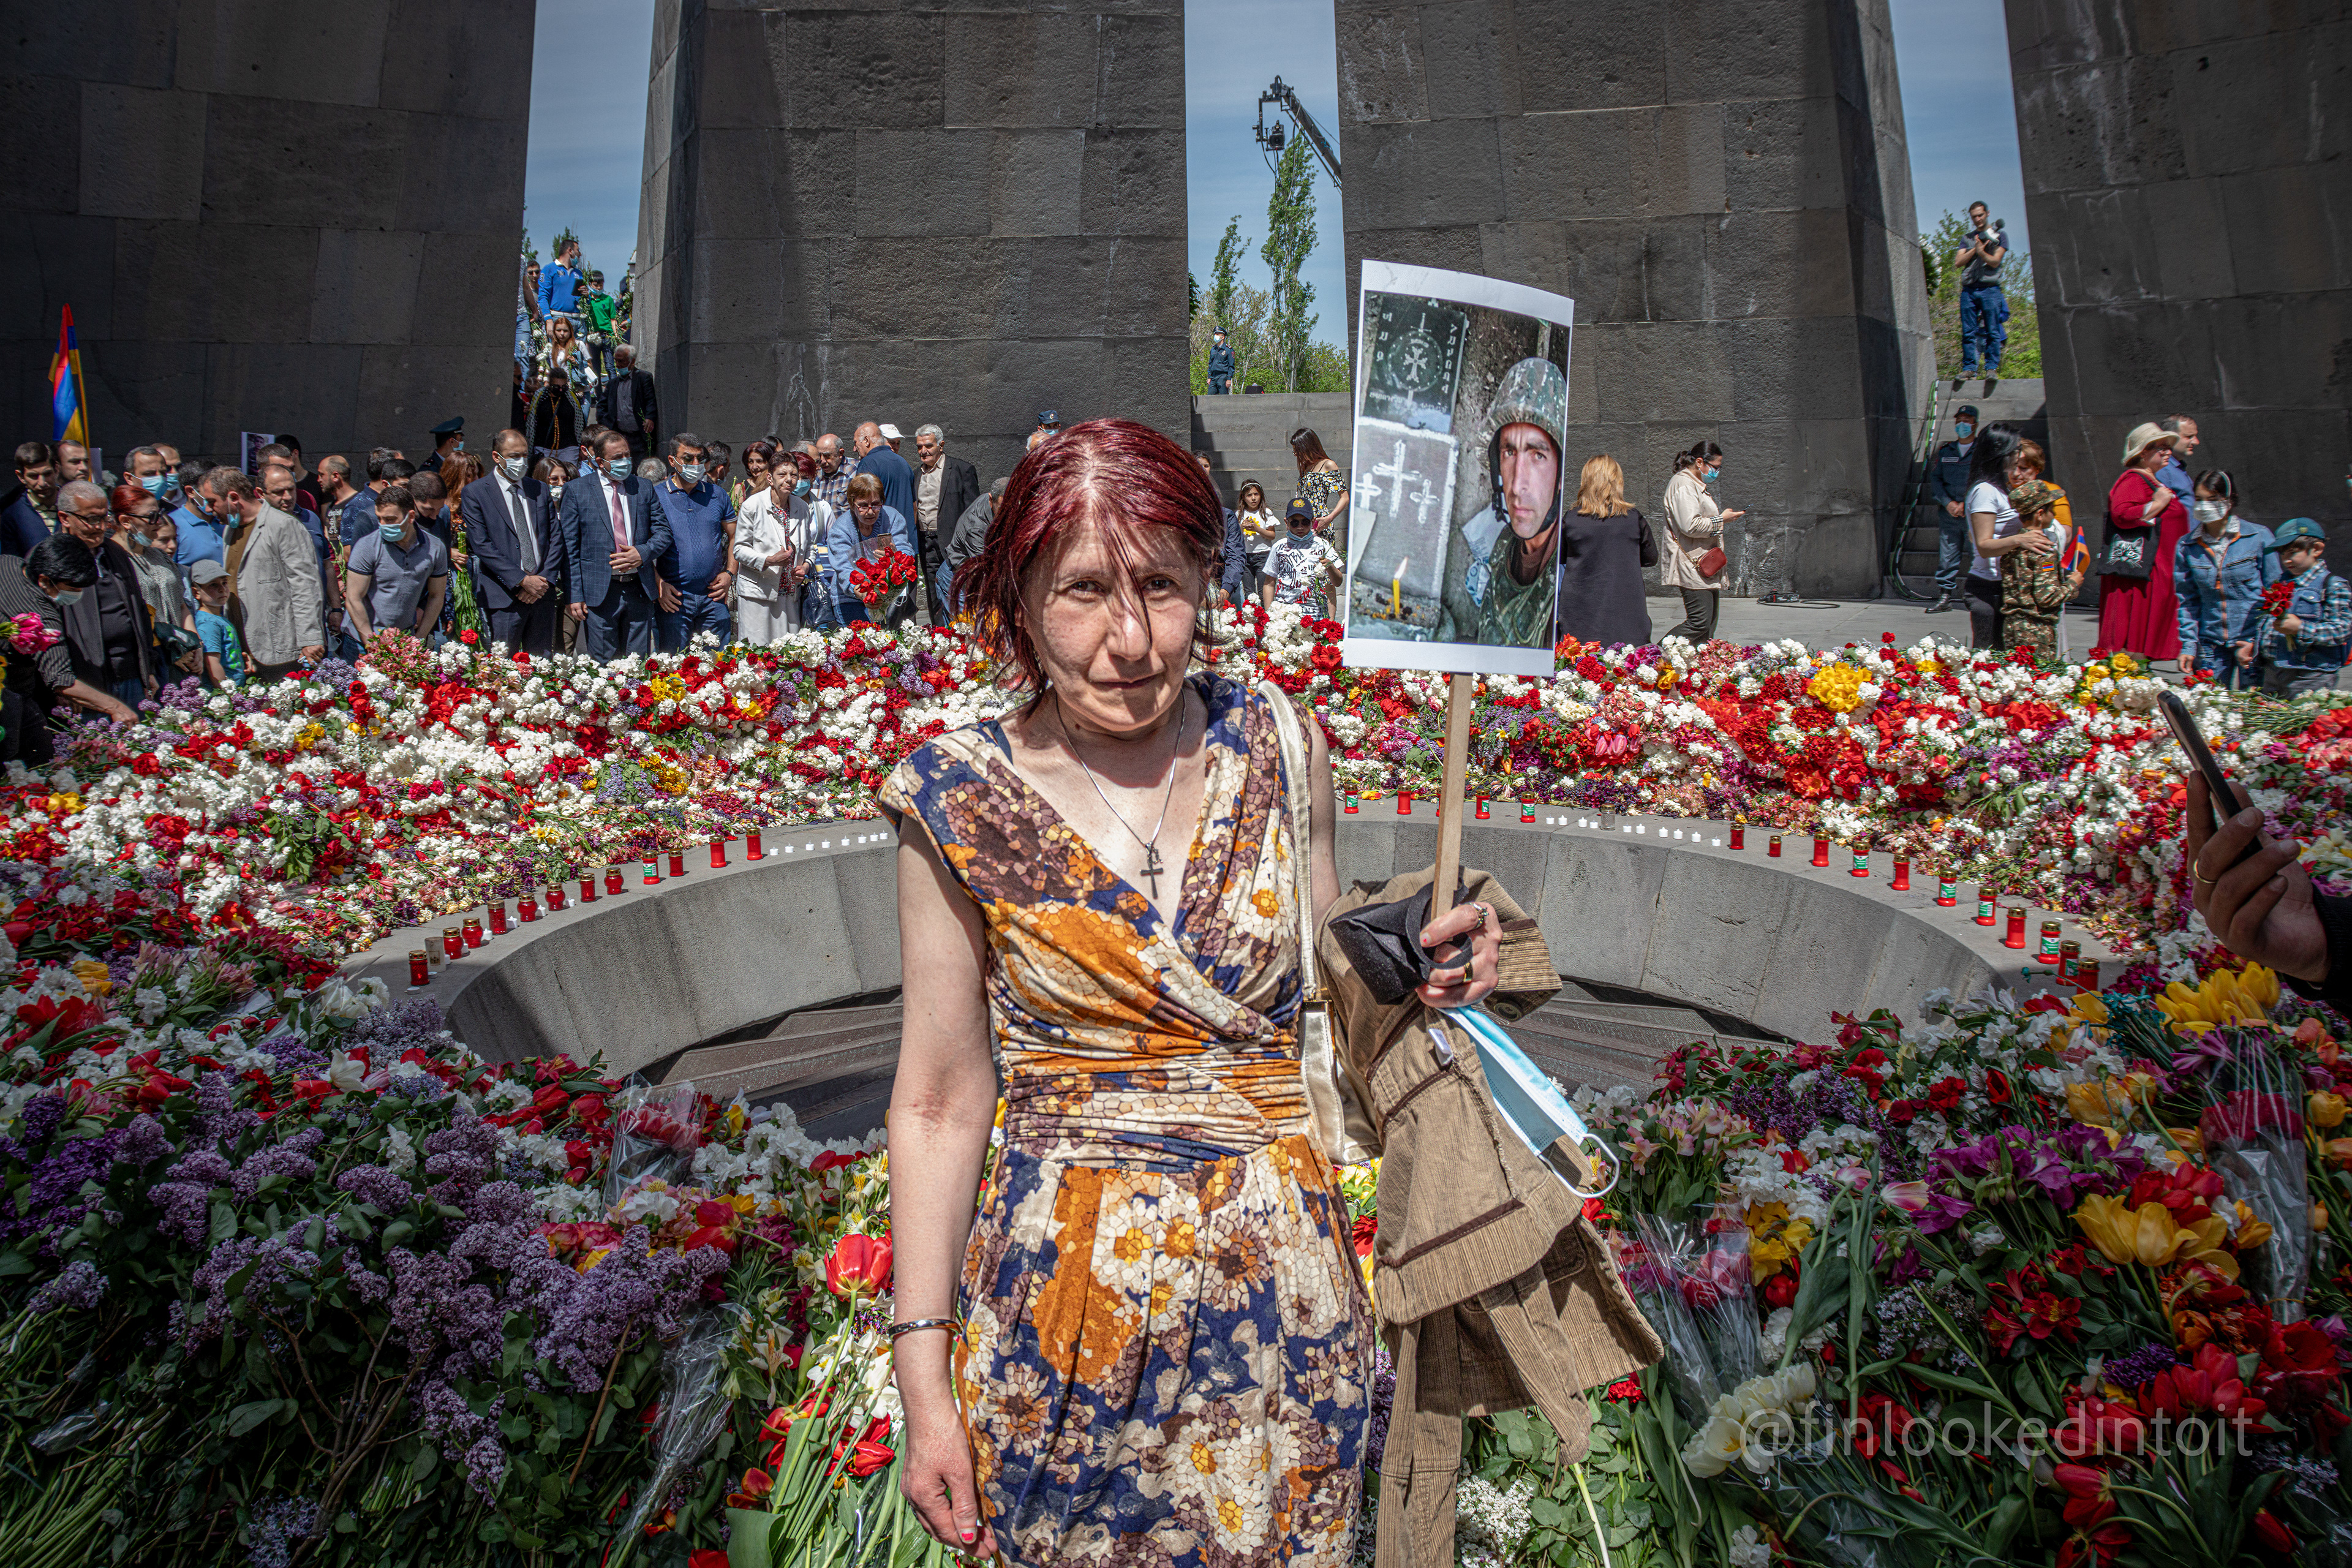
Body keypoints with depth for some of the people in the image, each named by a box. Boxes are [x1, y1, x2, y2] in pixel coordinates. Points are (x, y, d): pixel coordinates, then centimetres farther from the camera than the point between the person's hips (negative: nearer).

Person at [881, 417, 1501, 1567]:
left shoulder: (1276, 746, -4)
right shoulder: (961, 801, -10)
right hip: (1066, 1307, -1)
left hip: (1283, 1296, 2)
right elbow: (942, 1102, -5)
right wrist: (924, 1380, -6)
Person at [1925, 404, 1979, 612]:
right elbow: (1935, 479, 11)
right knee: (1947, 557, 2)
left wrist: (1966, 504, -12)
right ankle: (1945, 596, 7)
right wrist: (1948, 503, -4)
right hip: (1949, 515, 3)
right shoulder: (1945, 451, 15)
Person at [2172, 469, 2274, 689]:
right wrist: (2188, 646, -1)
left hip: (2255, 643, -2)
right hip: (2210, 645, 2)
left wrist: (2258, 642, -9)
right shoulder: (2187, 546, 3)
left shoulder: (2259, 537, -5)